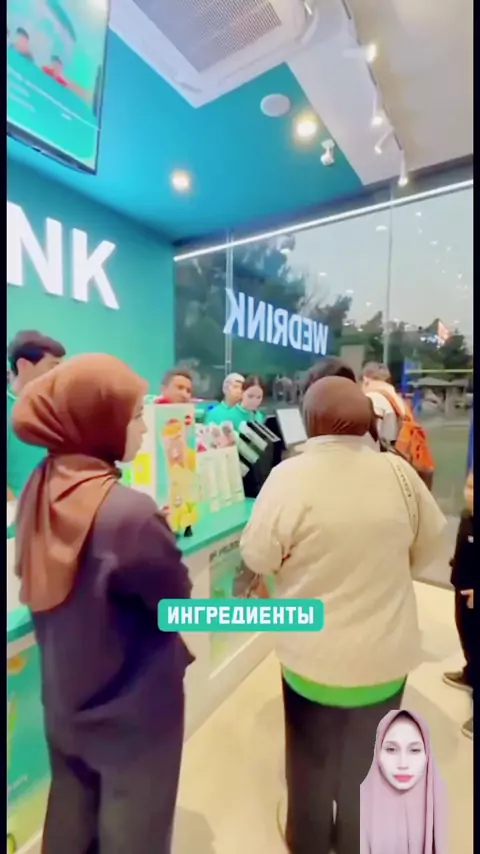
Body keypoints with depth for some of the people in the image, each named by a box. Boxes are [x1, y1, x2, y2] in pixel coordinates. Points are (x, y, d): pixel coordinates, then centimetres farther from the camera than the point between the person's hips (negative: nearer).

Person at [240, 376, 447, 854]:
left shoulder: (290, 476, -24)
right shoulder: (398, 471, -14)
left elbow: (257, 557, -14)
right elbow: (430, 544, 0)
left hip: (316, 653, -2)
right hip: (387, 651, 3)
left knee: (312, 756, 27)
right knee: (367, 756, 30)